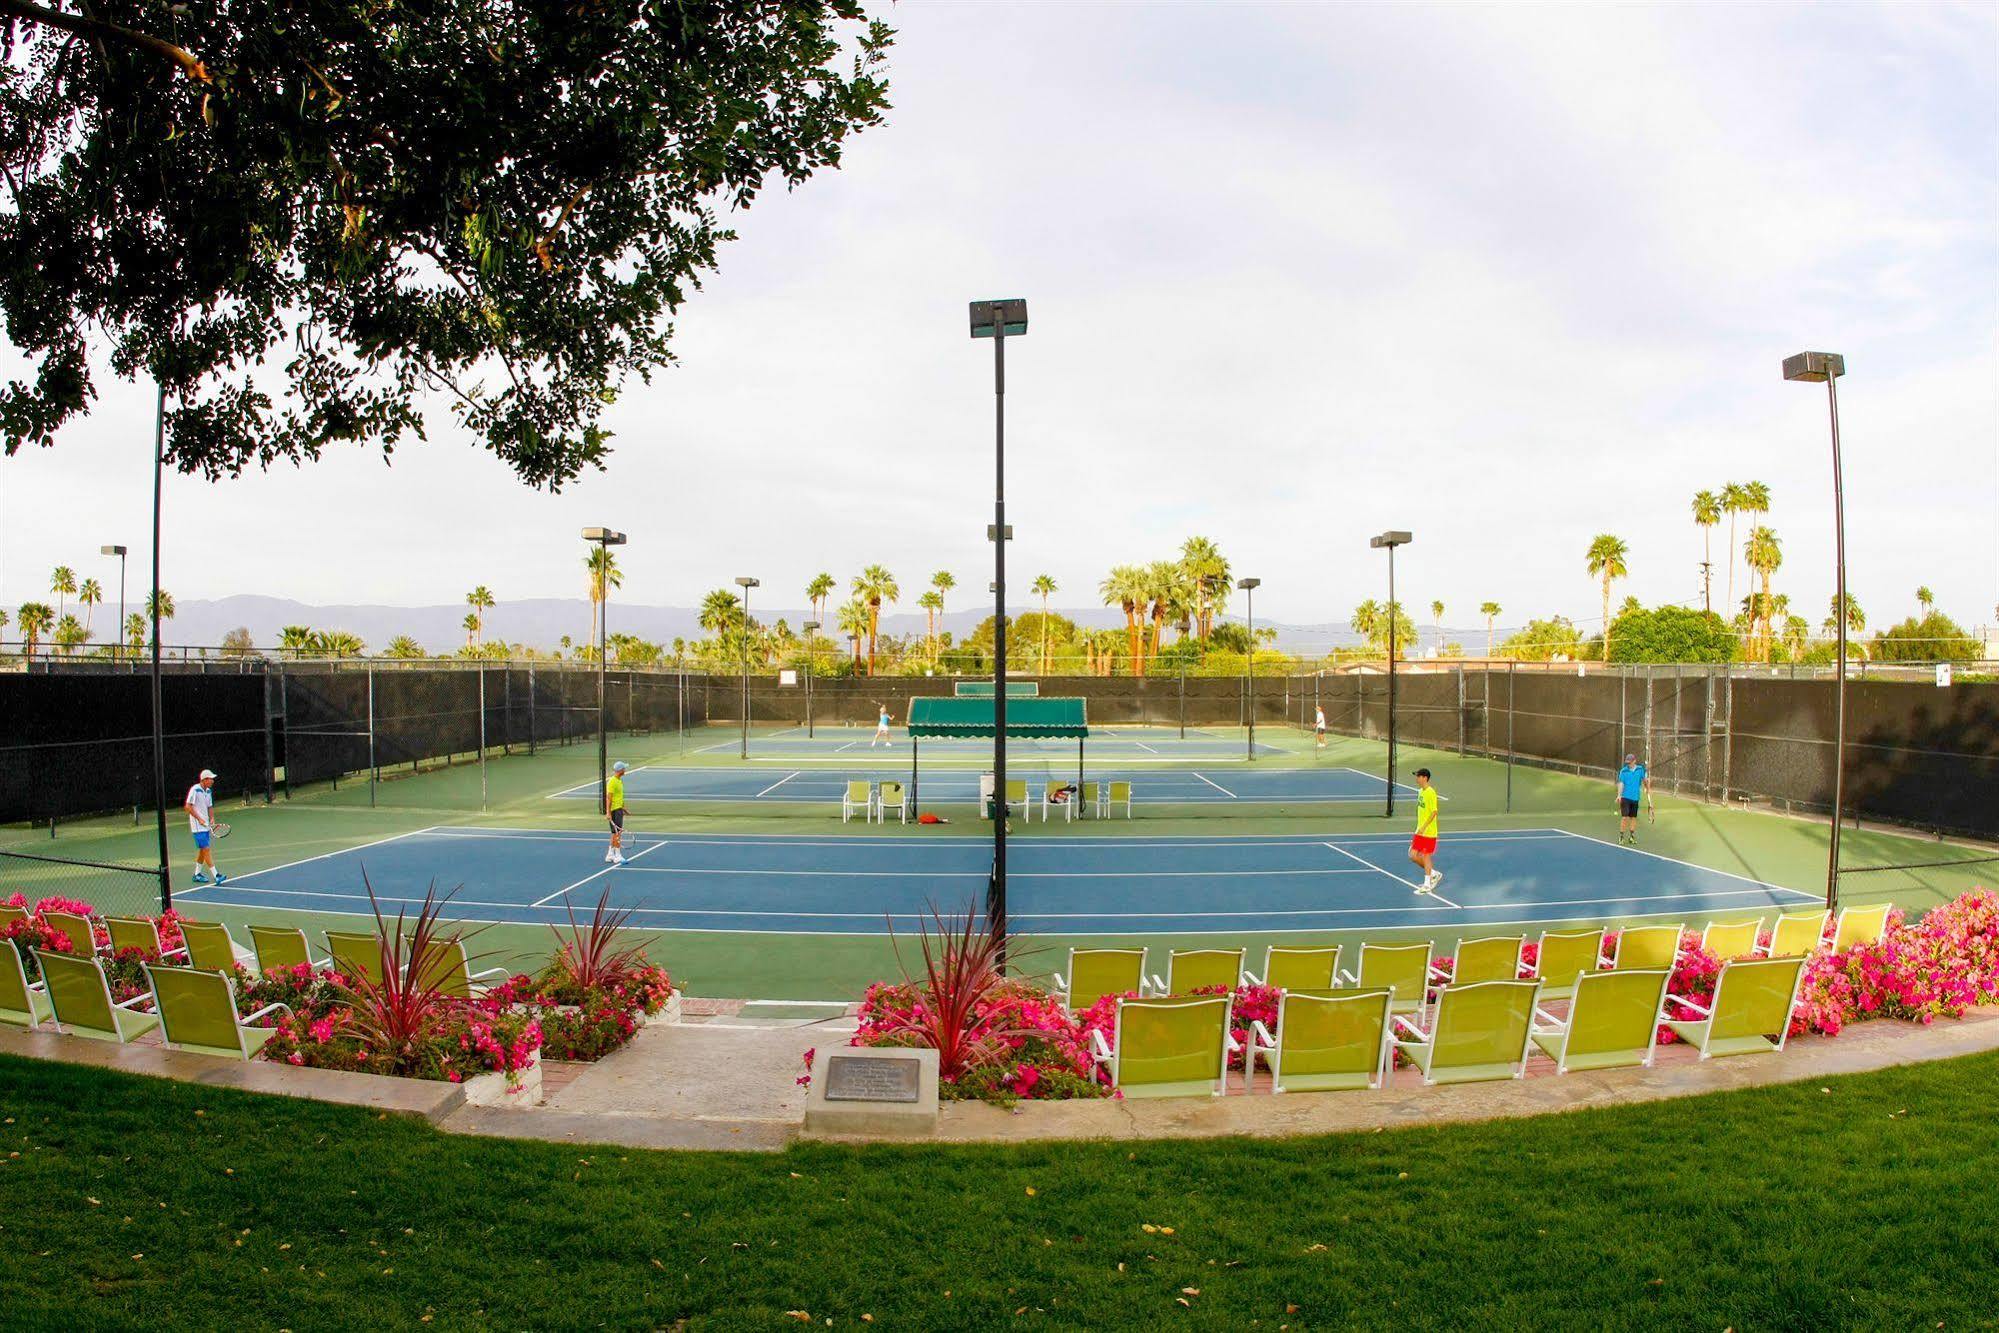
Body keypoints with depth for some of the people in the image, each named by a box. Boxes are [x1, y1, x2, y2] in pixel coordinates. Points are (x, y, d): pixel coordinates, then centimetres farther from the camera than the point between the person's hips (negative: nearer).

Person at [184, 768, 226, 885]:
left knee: (203, 850, 14)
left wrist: (212, 818, 1)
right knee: (206, 849, -11)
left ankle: (197, 874, 25)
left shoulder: (209, 791, 10)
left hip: (205, 825, 8)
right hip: (197, 827, -8)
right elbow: (188, 806, -15)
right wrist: (199, 819, -18)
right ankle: (215, 875, -14)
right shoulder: (195, 790, -14)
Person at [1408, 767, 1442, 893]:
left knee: (1426, 856, 0)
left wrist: (1424, 827, -25)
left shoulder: (1430, 793, -17)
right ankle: (1434, 874, 25)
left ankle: (1427, 885, 11)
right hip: (1420, 831, 8)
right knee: (1413, 855, 8)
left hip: (1428, 832, -8)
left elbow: (1434, 812, -20)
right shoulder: (1420, 791, 10)